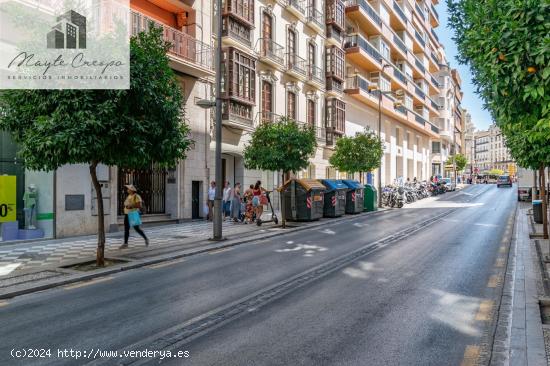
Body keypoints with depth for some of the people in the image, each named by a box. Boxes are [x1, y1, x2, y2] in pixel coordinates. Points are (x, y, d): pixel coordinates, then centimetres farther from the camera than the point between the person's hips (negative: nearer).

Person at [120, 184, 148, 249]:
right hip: (127, 215, 8)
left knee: (137, 229, -2)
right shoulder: (129, 196, 11)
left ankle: (146, 239, 17)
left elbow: (139, 206, -20)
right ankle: (125, 244, 4)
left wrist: (131, 205, -29)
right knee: (126, 229, 2)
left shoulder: (136, 196, -14)